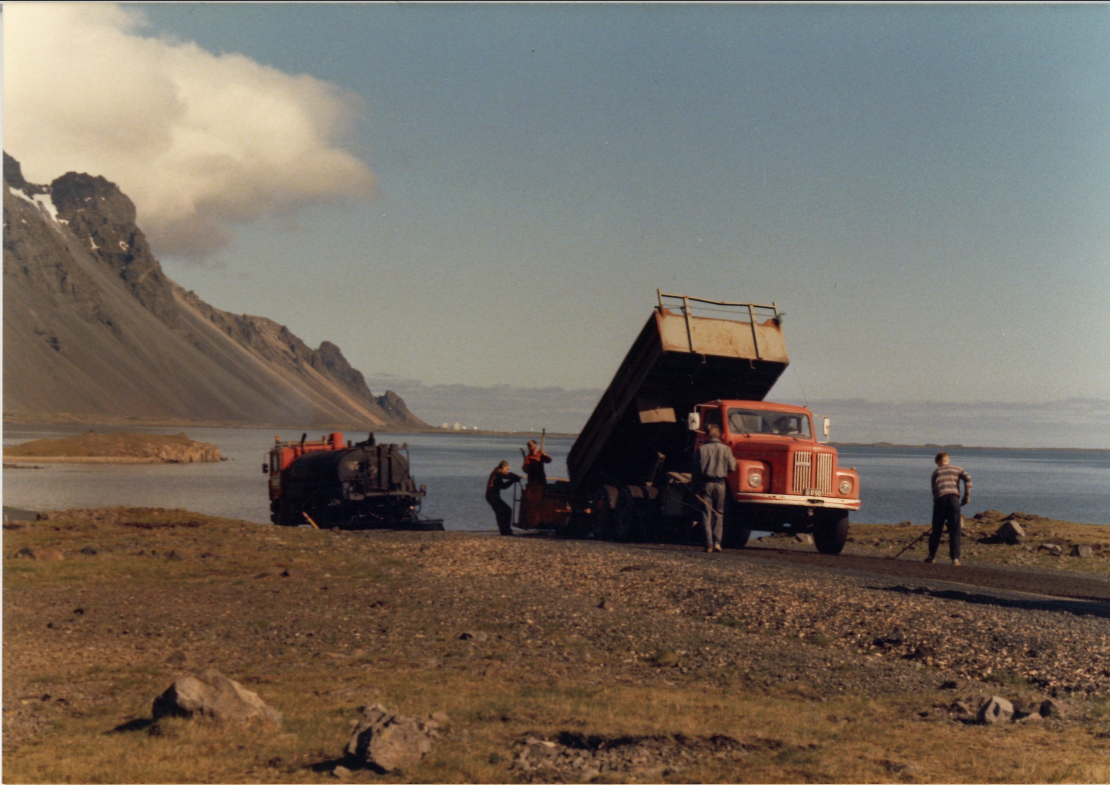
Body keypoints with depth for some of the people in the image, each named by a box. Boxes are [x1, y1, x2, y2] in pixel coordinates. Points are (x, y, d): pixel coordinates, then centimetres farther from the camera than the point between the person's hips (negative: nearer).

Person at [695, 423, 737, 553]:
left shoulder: (702, 448, -4)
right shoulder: (726, 449, -3)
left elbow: (697, 468, -5)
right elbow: (731, 468, -2)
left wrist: (696, 487, 5)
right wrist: (734, 460, 21)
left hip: (706, 483, -1)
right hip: (720, 483, 1)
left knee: (706, 514, 4)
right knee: (719, 514, 14)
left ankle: (709, 544, -3)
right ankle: (717, 541, 1)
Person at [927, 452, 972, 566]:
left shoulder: (936, 472, 23)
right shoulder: (956, 469, 20)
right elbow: (967, 478, 1)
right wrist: (967, 495, 3)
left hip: (939, 499, 1)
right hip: (953, 498, -1)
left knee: (936, 530, 10)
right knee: (954, 530, 2)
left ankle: (931, 556, 16)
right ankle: (955, 558, -4)